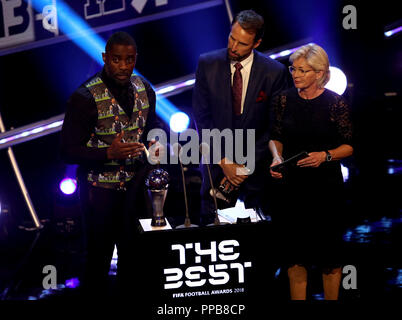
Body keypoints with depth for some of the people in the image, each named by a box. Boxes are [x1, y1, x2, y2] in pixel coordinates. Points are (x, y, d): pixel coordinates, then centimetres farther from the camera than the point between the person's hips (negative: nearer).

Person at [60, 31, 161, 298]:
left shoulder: (143, 88, 0)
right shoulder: (85, 97, -18)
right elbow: (69, 151, -16)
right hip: (101, 188, -5)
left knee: (134, 250, 16)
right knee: (100, 254, 7)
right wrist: (109, 152, -30)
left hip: (137, 183, 5)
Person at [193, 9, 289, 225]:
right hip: (217, 162, 1)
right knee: (210, 228, 9)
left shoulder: (274, 72, -10)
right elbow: (202, 116, -4)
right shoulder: (207, 64, -6)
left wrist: (247, 166, -11)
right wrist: (224, 161, -10)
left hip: (256, 166, -1)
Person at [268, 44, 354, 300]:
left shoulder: (336, 103, -8)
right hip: (293, 186, 3)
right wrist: (277, 157, -7)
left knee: (329, 256, 5)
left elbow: (349, 146, -2)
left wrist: (325, 156, -18)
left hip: (326, 185, -2)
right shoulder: (284, 100, 2)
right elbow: (276, 138, 12)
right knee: (295, 257, 6)